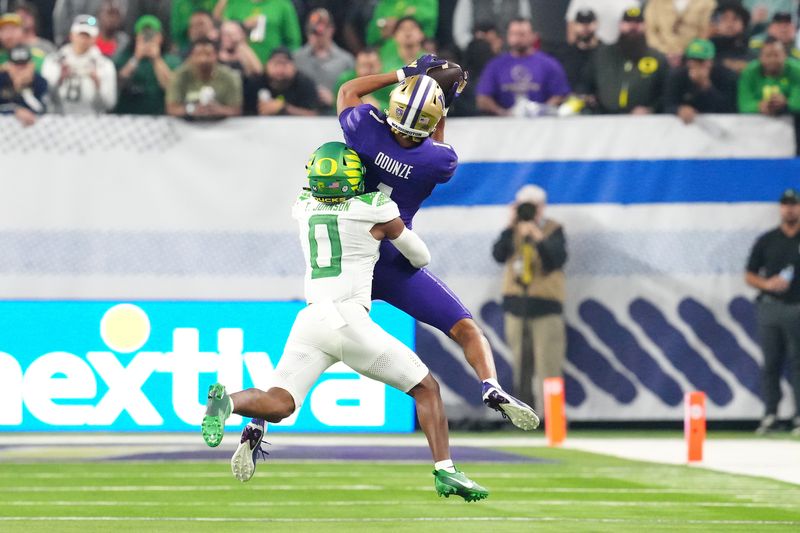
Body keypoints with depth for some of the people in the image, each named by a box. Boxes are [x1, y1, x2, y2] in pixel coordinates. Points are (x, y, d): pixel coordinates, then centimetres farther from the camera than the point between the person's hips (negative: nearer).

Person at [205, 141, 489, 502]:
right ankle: (444, 471, -6)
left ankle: (227, 401, -34)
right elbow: (421, 258, 19)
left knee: (278, 405, -4)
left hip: (309, 320, 3)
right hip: (349, 321, -3)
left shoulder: (303, 208, 15)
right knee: (426, 389, 9)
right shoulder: (378, 211, 5)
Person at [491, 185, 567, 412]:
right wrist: (511, 227, -12)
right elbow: (499, 255, -7)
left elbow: (558, 259, -16)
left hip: (546, 306, -4)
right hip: (516, 306, 4)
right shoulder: (513, 231, 8)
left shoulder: (554, 230, -1)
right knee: (521, 366, 7)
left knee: (548, 367, -9)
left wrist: (539, 238, -27)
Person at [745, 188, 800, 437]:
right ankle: (770, 415, 5)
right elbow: (749, 276, 11)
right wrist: (767, 284, -9)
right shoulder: (766, 241, 11)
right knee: (770, 363, 2)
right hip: (770, 307, 2)